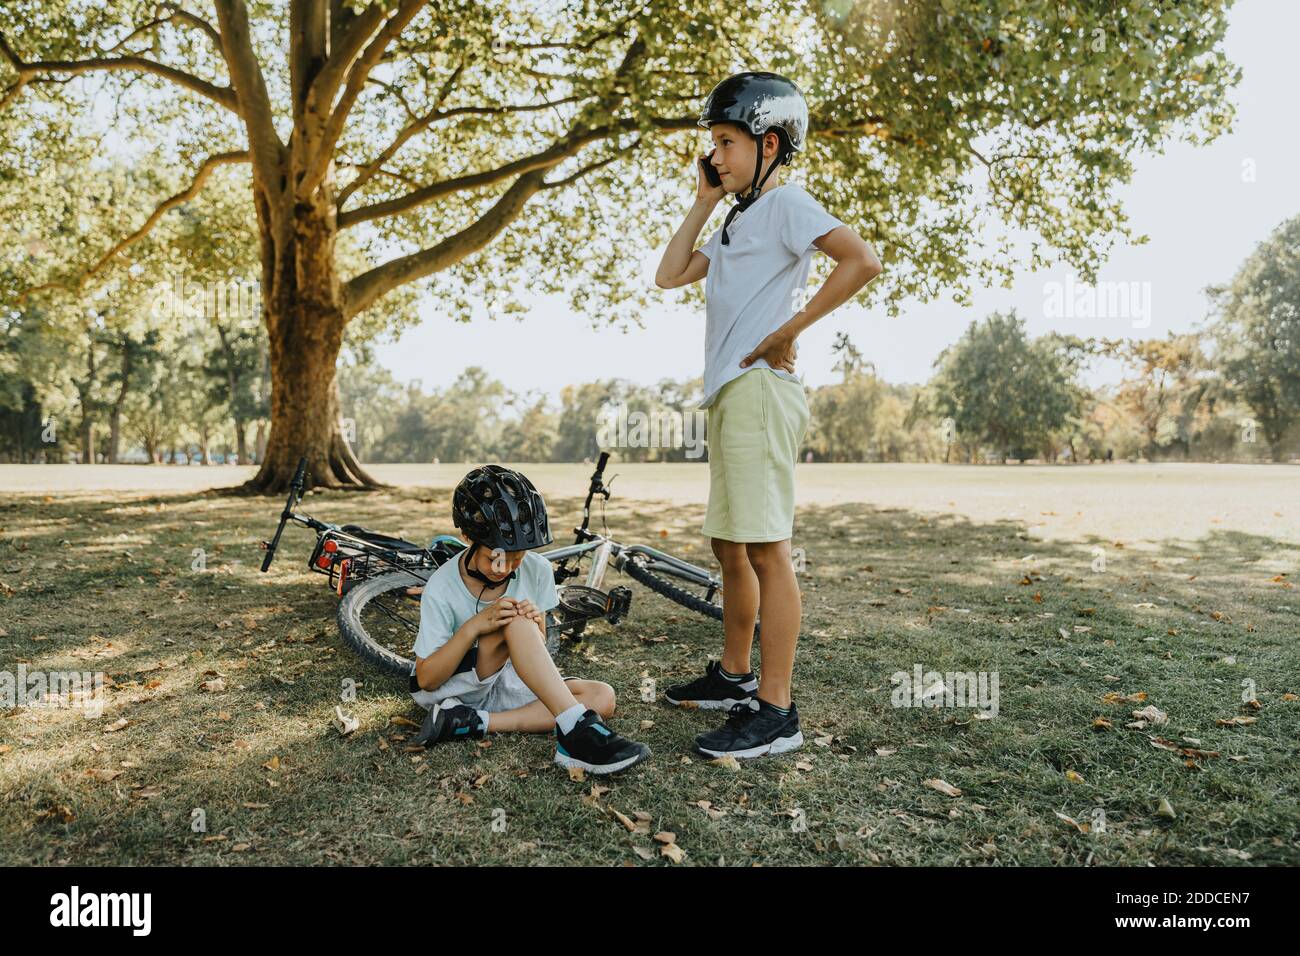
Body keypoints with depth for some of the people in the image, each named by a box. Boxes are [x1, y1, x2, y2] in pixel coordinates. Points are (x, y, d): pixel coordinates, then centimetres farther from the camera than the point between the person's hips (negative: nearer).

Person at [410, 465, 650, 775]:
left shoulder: (537, 570, -9)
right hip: (449, 687, -5)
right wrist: (475, 626, -31)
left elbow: (535, 651, 1)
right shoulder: (442, 589, -19)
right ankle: (577, 730, -36)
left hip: (503, 685, 5)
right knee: (515, 621, -31)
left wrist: (535, 625, -23)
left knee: (602, 697, -20)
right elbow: (426, 679, -18)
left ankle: (471, 722, -24)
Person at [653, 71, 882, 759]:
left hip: (759, 389, -10)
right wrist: (703, 203, 19)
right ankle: (734, 676, 26)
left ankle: (775, 711, -7)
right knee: (728, 543, 14)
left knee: (765, 547, -11)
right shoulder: (742, 217, 25)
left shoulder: (785, 202, -4)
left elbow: (862, 260, -20)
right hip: (727, 393, 10)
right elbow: (669, 275, 21)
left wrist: (788, 331, -17)